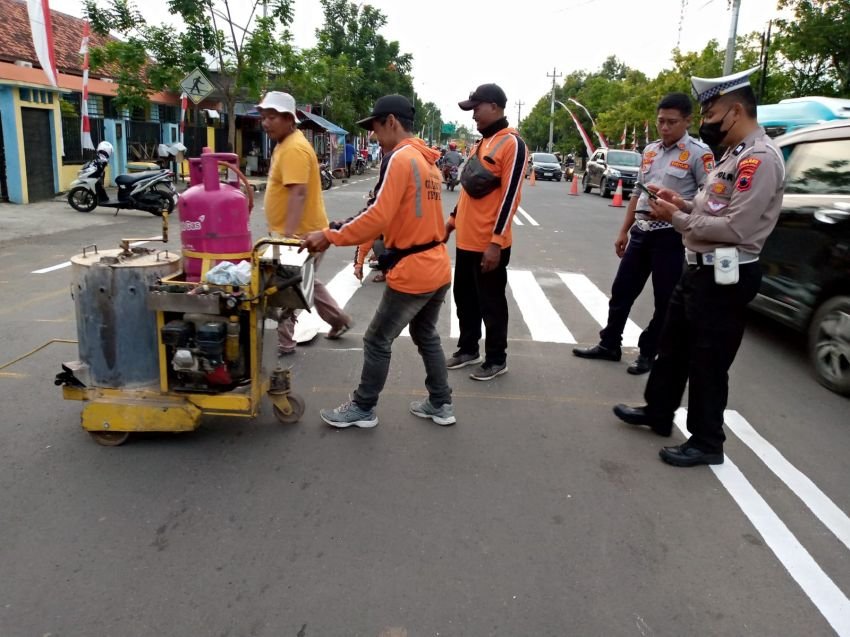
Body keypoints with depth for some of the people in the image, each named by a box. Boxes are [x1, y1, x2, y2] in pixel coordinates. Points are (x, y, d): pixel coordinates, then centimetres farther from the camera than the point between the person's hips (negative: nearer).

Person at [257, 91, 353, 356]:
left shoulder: (294, 148, -20)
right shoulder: (286, 144, 13)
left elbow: (298, 193, -29)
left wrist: (288, 235, -33)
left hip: (300, 234, -11)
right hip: (297, 231, 11)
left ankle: (285, 342, 11)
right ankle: (339, 320, 35)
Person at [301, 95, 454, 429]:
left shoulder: (399, 158, -14)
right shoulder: (428, 160, 14)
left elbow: (379, 217, -22)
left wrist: (330, 236, -13)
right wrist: (349, 228, 16)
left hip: (412, 272, -9)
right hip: (438, 268, 9)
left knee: (377, 341, 7)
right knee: (426, 337, 22)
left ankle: (363, 409, 20)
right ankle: (440, 404, 30)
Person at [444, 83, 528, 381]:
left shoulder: (512, 143, -14)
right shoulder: (481, 143, 14)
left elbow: (510, 196, -19)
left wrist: (496, 242, -22)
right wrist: (453, 219, 22)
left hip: (488, 244, -8)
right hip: (466, 239, 9)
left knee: (491, 304, 4)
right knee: (464, 298, 17)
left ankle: (496, 359, 19)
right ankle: (468, 349, 33)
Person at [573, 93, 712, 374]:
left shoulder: (699, 153, -8)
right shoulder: (650, 150, 12)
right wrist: (623, 231, 17)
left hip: (671, 235, -6)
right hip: (641, 231, 6)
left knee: (665, 300, 5)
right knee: (621, 290, 12)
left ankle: (647, 353, 20)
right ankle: (609, 345, 25)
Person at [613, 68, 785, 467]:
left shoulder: (760, 158, -19)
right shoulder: (735, 154, 14)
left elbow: (736, 227, -26)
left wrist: (676, 218, -16)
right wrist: (684, 204, 2)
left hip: (725, 277, -10)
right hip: (700, 269, 10)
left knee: (708, 362, 3)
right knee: (672, 346, 20)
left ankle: (706, 443, 19)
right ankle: (657, 412, 38)